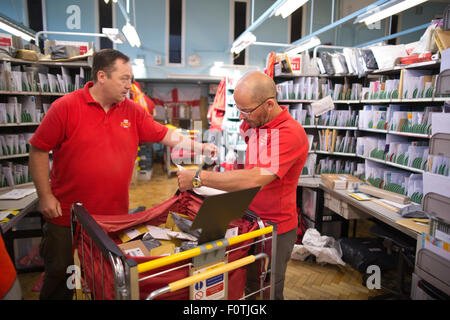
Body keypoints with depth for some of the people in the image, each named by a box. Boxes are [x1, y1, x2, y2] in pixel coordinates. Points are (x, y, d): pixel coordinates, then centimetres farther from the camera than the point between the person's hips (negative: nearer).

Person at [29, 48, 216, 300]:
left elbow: (166, 135, 5)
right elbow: (39, 150, -6)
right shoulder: (66, 107, -10)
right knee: (60, 273, 15)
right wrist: (45, 196, -7)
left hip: (115, 216, 3)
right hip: (67, 216, -3)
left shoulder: (133, 111, 1)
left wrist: (200, 147, -4)